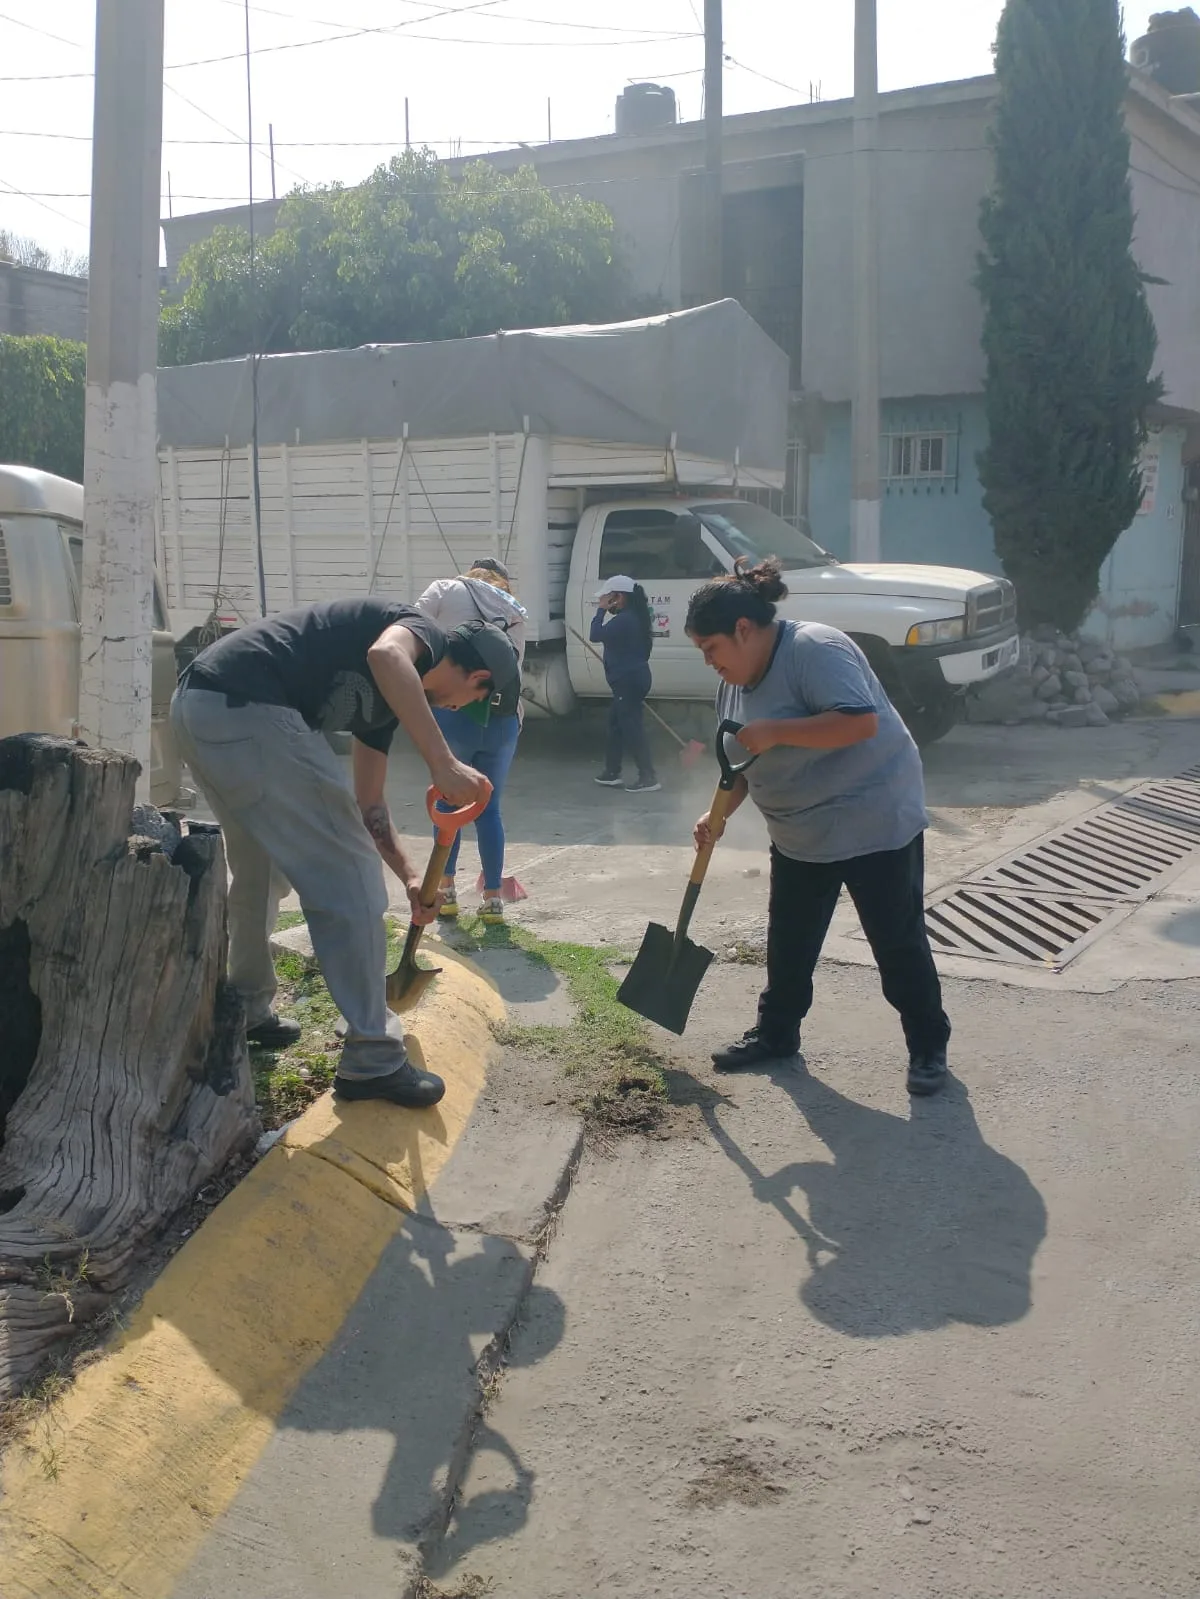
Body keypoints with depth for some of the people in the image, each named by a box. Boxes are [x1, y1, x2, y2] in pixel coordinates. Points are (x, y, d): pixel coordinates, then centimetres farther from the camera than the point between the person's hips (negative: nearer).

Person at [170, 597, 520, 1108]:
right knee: (348, 878, -2)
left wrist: (409, 874, 34)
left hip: (195, 705, 11)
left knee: (261, 871, 30)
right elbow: (385, 655, -24)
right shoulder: (422, 632, 4)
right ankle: (373, 1061, 4)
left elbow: (368, 803, 35)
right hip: (246, 706, -11)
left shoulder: (392, 693, 29)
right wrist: (444, 762, -24)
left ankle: (246, 1013, 47)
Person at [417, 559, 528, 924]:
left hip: (452, 711, -2)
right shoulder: (515, 614, 21)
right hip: (503, 716, 3)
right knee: (489, 807, 14)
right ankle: (493, 898, 16)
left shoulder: (447, 589, 10)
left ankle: (446, 890, 24)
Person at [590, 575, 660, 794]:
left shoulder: (624, 619, -20)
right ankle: (612, 773, 27)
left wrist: (602, 609, -9)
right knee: (616, 723, 19)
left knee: (631, 728, -9)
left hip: (628, 680, -11)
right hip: (631, 678, 11)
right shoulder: (632, 617, 14)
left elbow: (596, 635, -17)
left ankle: (648, 778, -10)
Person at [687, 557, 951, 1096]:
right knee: (789, 940, 14)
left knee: (898, 941, 1)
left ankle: (928, 1047, 14)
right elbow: (745, 759, 15)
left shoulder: (815, 649, -22)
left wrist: (775, 731, -30)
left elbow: (861, 722, -33)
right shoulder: (736, 679, 6)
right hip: (800, 834, 8)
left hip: (874, 823, -8)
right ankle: (776, 1032, 30)